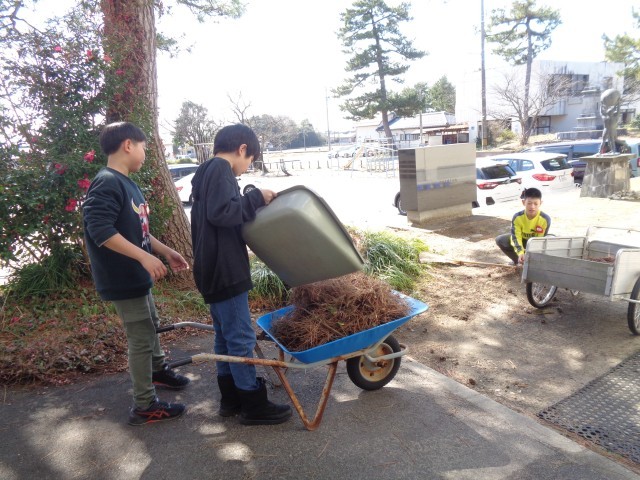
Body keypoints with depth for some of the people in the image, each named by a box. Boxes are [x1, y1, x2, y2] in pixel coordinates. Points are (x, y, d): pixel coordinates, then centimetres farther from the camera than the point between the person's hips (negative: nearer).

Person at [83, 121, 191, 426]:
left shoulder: (126, 183, 11)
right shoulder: (107, 183, -20)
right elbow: (99, 230, -29)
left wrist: (165, 251, 16)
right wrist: (145, 256, -31)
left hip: (137, 275, 10)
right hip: (122, 279, -10)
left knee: (151, 324, 26)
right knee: (141, 338, 0)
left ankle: (158, 370, 49)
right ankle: (144, 407, 15)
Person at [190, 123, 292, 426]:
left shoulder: (208, 172, 19)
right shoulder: (220, 169, -12)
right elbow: (220, 212, -25)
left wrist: (251, 205, 17)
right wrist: (256, 198, -16)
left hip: (214, 270, 11)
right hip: (224, 271, -11)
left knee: (225, 335, 16)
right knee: (241, 338, -2)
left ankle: (230, 399, 28)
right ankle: (253, 405, 10)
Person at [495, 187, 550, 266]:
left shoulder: (545, 219, -29)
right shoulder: (517, 217, -27)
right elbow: (516, 236, -28)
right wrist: (520, 253, -44)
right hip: (522, 239, 1)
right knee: (500, 240, -21)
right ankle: (517, 260, -2)